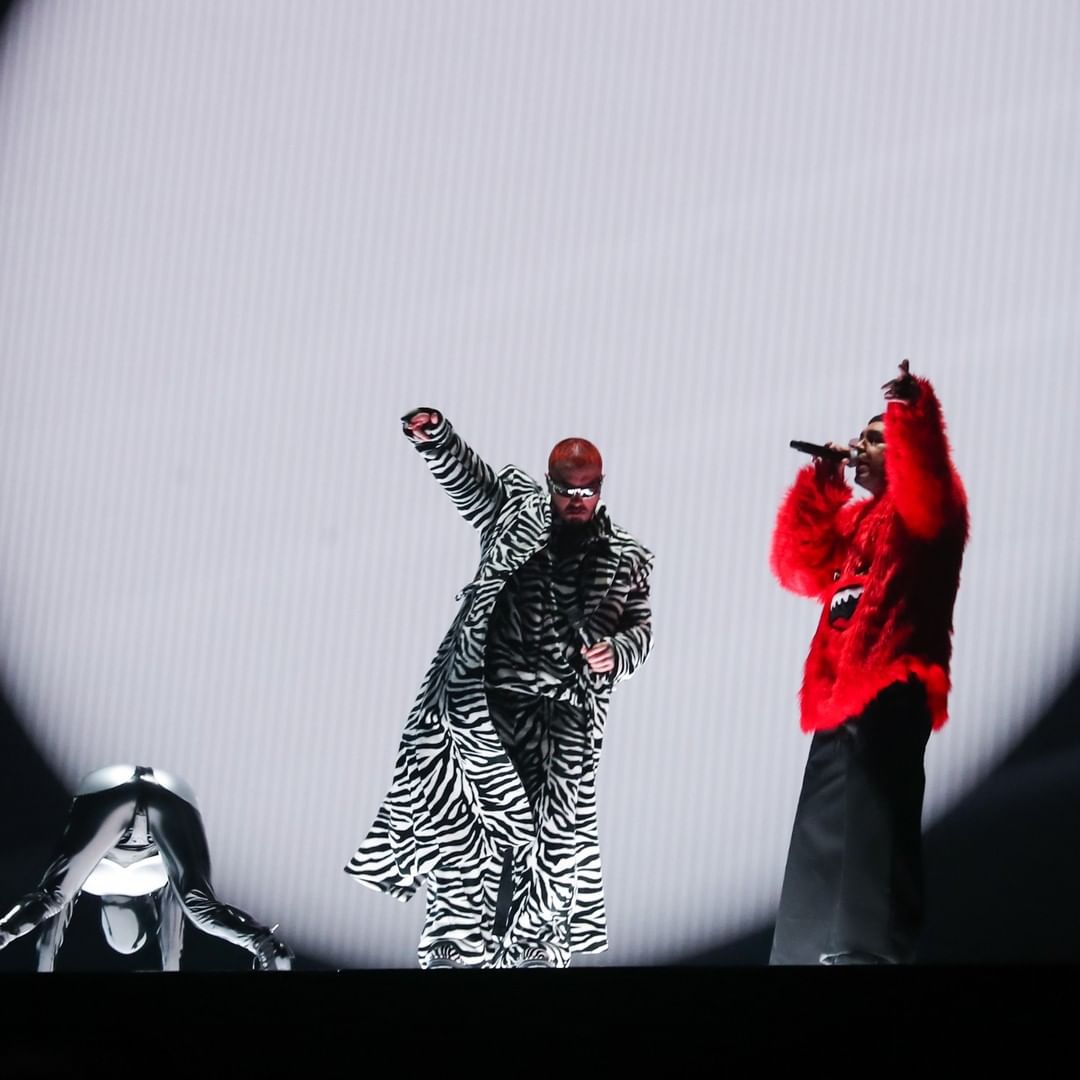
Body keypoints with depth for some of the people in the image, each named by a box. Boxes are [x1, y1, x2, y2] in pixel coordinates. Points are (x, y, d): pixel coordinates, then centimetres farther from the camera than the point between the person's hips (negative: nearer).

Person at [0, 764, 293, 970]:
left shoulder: (93, 878, 42)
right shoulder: (157, 877, 44)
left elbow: (54, 921, 41)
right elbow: (172, 936, 46)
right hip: (172, 801, 2)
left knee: (53, 897, -9)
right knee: (201, 907, 1)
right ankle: (268, 947, -25)